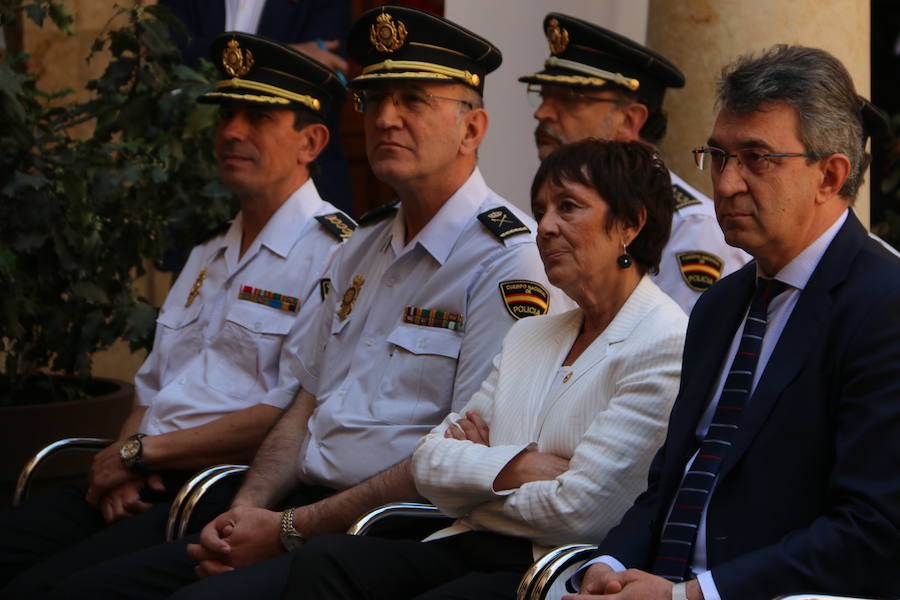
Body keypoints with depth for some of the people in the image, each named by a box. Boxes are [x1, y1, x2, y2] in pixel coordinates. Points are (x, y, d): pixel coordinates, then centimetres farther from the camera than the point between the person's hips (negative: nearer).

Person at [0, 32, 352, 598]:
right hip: (146, 487, 8)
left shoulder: (333, 256, -6)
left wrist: (139, 454, -9)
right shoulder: (208, 257, 24)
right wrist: (121, 466, 2)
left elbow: (294, 418, -15)